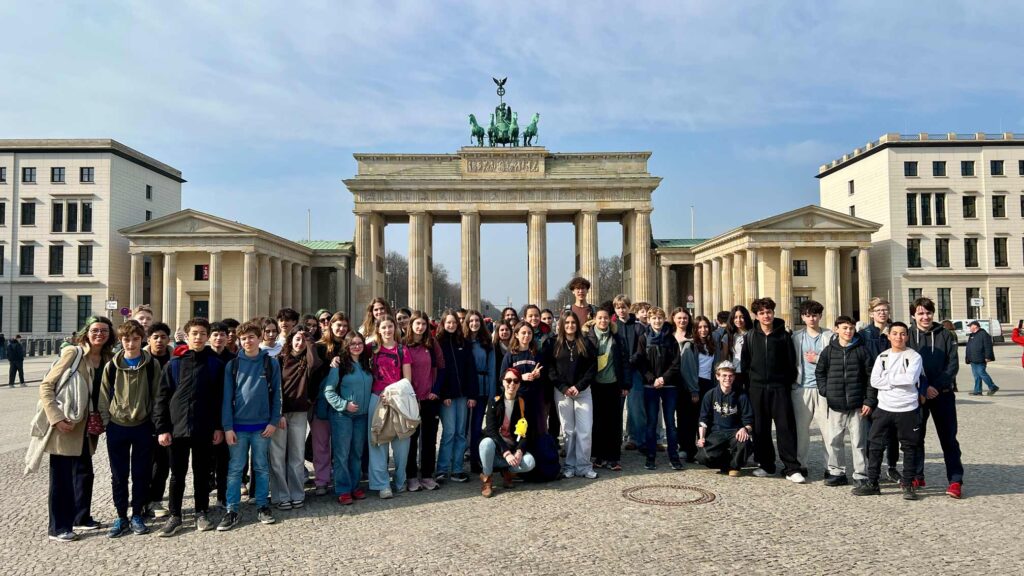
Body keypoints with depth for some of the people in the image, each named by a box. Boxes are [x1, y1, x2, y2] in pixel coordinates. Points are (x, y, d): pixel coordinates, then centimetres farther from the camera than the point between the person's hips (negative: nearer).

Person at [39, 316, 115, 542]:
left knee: (84, 474, 15)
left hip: (85, 428, 6)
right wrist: (56, 417, -21)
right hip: (64, 427, -6)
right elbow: (46, 386, -13)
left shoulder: (107, 360, 6)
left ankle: (81, 517, 30)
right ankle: (58, 528, 11)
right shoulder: (72, 353, -11)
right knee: (61, 477, 1)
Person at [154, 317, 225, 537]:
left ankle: (202, 513, 22)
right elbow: (162, 397, 1)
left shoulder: (215, 364, 2)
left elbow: (220, 397, 3)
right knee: (178, 474, 8)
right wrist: (162, 428, -5)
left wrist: (219, 427, -2)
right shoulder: (174, 363, 2)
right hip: (178, 426, 0)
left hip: (205, 428, 0)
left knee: (202, 473, 10)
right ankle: (174, 515, 20)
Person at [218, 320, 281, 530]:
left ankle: (262, 506, 20)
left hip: (262, 425, 0)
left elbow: (276, 394, 3)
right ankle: (232, 510, 12)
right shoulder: (232, 364, 1)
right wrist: (227, 427, -6)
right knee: (235, 469, 4)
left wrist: (274, 421, -4)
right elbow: (227, 397, -1)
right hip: (238, 425, 0)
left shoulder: (271, 363, 1)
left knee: (262, 468, 9)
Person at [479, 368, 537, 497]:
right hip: (496, 444, -2)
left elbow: (526, 432, -4)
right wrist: (506, 452, -28)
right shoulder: (494, 401, -7)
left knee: (530, 462, -28)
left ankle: (507, 470, 4)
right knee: (487, 442, -37)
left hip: (513, 446, 2)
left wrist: (519, 451, -23)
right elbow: (491, 430, -17)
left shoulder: (523, 404, 0)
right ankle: (486, 478, -12)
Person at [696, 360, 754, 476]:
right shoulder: (710, 395, 3)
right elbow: (703, 420, 4)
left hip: (735, 433, 0)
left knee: (744, 442, -37)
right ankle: (726, 464, 8)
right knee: (703, 456, -29)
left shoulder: (741, 397, 3)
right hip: (715, 433, 0)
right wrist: (701, 437, -11)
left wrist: (745, 429, -21)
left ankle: (734, 466, -1)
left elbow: (749, 421, 2)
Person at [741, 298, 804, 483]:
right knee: (761, 428, 7)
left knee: (786, 427, -5)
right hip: (757, 388, 2)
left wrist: (788, 382, 0)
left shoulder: (784, 335, 1)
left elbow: (791, 362, 2)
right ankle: (765, 464, 19)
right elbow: (744, 363, 10)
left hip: (779, 387, -2)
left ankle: (791, 469, -2)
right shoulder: (750, 337, 6)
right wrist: (750, 381, 6)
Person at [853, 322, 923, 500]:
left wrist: (887, 377, -9)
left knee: (909, 447, 6)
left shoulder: (914, 356, -2)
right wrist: (898, 381, -11)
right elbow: (874, 381, -2)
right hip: (884, 408, 3)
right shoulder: (882, 357, 9)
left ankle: (908, 484, 19)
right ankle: (872, 483, 13)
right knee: (875, 446, 4)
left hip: (907, 409, -3)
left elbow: (910, 378, -18)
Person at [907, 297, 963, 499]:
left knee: (948, 438, 1)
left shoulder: (945, 335, 1)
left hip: (943, 394, -1)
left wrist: (937, 387, -14)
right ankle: (917, 476, 21)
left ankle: (956, 480, 6)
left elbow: (953, 365, -3)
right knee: (915, 437, 9)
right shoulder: (908, 335, 0)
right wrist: (922, 389, -11)